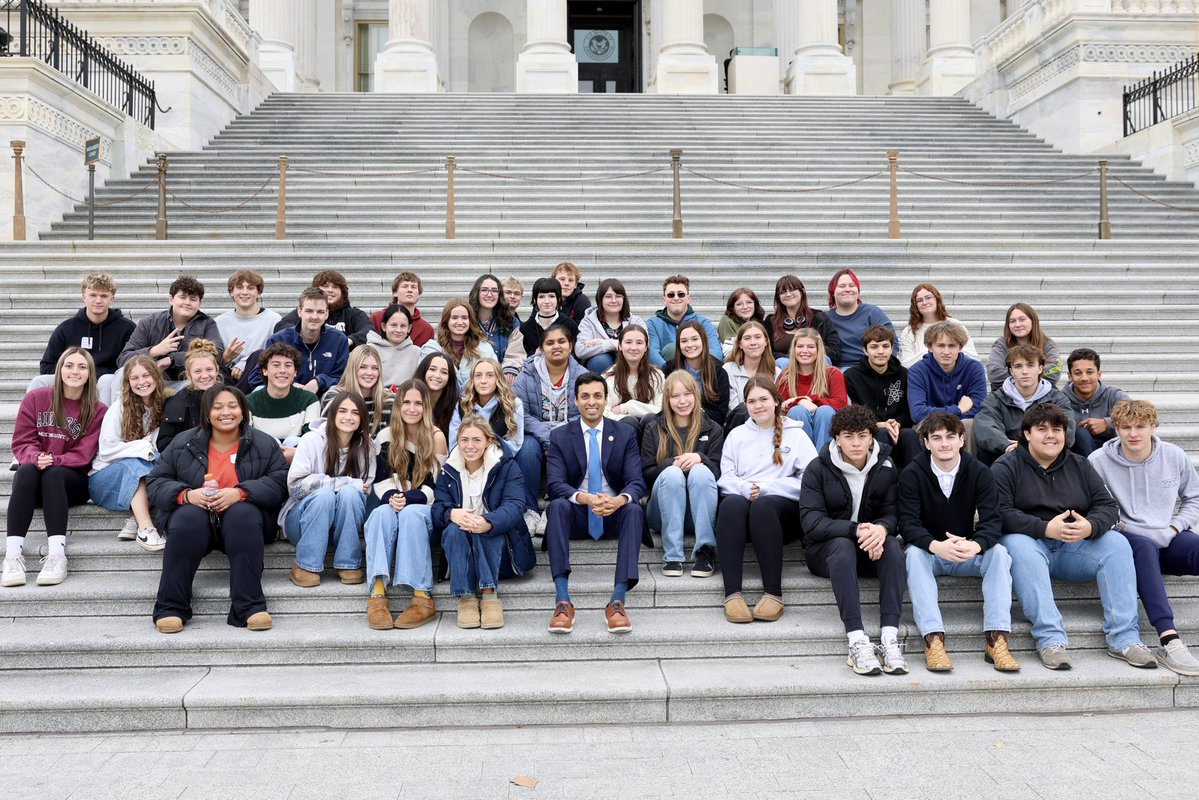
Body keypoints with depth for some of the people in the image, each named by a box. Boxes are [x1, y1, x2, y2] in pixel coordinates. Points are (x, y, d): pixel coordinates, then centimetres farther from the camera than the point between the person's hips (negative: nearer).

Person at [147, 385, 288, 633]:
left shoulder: (264, 444, 6)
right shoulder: (183, 443, 9)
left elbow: (279, 482, -5)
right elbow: (155, 482, 4)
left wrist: (240, 493, -22)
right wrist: (186, 494, -18)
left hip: (243, 515, -1)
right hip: (194, 513, 1)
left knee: (243, 515, -34)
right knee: (188, 518, -33)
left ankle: (250, 607, -37)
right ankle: (171, 607, -29)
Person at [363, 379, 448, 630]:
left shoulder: (436, 437, -3)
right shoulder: (387, 436, 7)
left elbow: (433, 486, -7)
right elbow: (382, 480, 2)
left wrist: (408, 499, -25)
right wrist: (392, 497, -21)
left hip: (425, 508, -2)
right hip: (391, 504, 2)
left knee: (411, 514, -35)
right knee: (384, 512, -32)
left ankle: (423, 598, -39)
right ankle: (377, 594, -43)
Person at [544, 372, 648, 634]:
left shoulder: (625, 434, 6)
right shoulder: (559, 436, 4)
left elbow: (637, 482, -4)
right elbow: (555, 484, -9)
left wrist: (620, 500, -30)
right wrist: (586, 498, -31)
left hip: (614, 513, 0)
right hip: (577, 514, 0)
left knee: (634, 509, -32)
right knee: (557, 506, -32)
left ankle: (617, 601, -39)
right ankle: (563, 601, -39)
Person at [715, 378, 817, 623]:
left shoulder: (795, 434, 15)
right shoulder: (736, 435, 24)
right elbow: (725, 477, 11)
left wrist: (767, 488, -10)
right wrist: (744, 488, -11)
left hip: (784, 507, -2)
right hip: (741, 498, 2)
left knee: (763, 506, -37)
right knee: (731, 503, -34)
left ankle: (773, 593, -36)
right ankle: (732, 594, -42)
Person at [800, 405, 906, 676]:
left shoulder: (886, 468, 3)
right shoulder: (818, 469, -7)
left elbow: (893, 512, -5)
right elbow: (811, 522, -17)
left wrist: (881, 528, -31)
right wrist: (856, 530, -32)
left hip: (871, 549, 3)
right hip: (826, 550, -3)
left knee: (893, 545, -30)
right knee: (843, 545, -36)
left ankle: (890, 638, -40)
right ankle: (857, 641, -46)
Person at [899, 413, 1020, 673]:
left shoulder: (979, 472, -5)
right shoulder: (912, 474, -9)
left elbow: (992, 522, -14)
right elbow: (908, 524, -18)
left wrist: (975, 545, -38)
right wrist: (936, 546, -39)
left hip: (967, 553, 2)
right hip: (928, 551, -2)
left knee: (999, 552, -26)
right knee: (914, 553, -33)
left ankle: (996, 639, -31)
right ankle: (933, 640, -42)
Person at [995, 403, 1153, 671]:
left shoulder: (1080, 465, 17)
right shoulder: (1007, 467, 2)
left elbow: (1107, 506, 8)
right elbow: (1000, 513, -13)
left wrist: (1091, 526, -17)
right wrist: (1045, 528, -25)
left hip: (1072, 547, 4)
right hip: (1029, 541, -4)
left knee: (1117, 543, -19)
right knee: (1018, 545, -37)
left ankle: (1124, 638, -20)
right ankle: (1050, 639, -39)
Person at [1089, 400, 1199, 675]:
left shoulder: (1175, 456, 6)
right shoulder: (1099, 461, -3)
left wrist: (1174, 529, -1)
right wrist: (1117, 525, -15)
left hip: (1170, 540, 3)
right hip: (1129, 541, -3)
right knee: (1144, 547, -39)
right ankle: (1169, 641, -50)